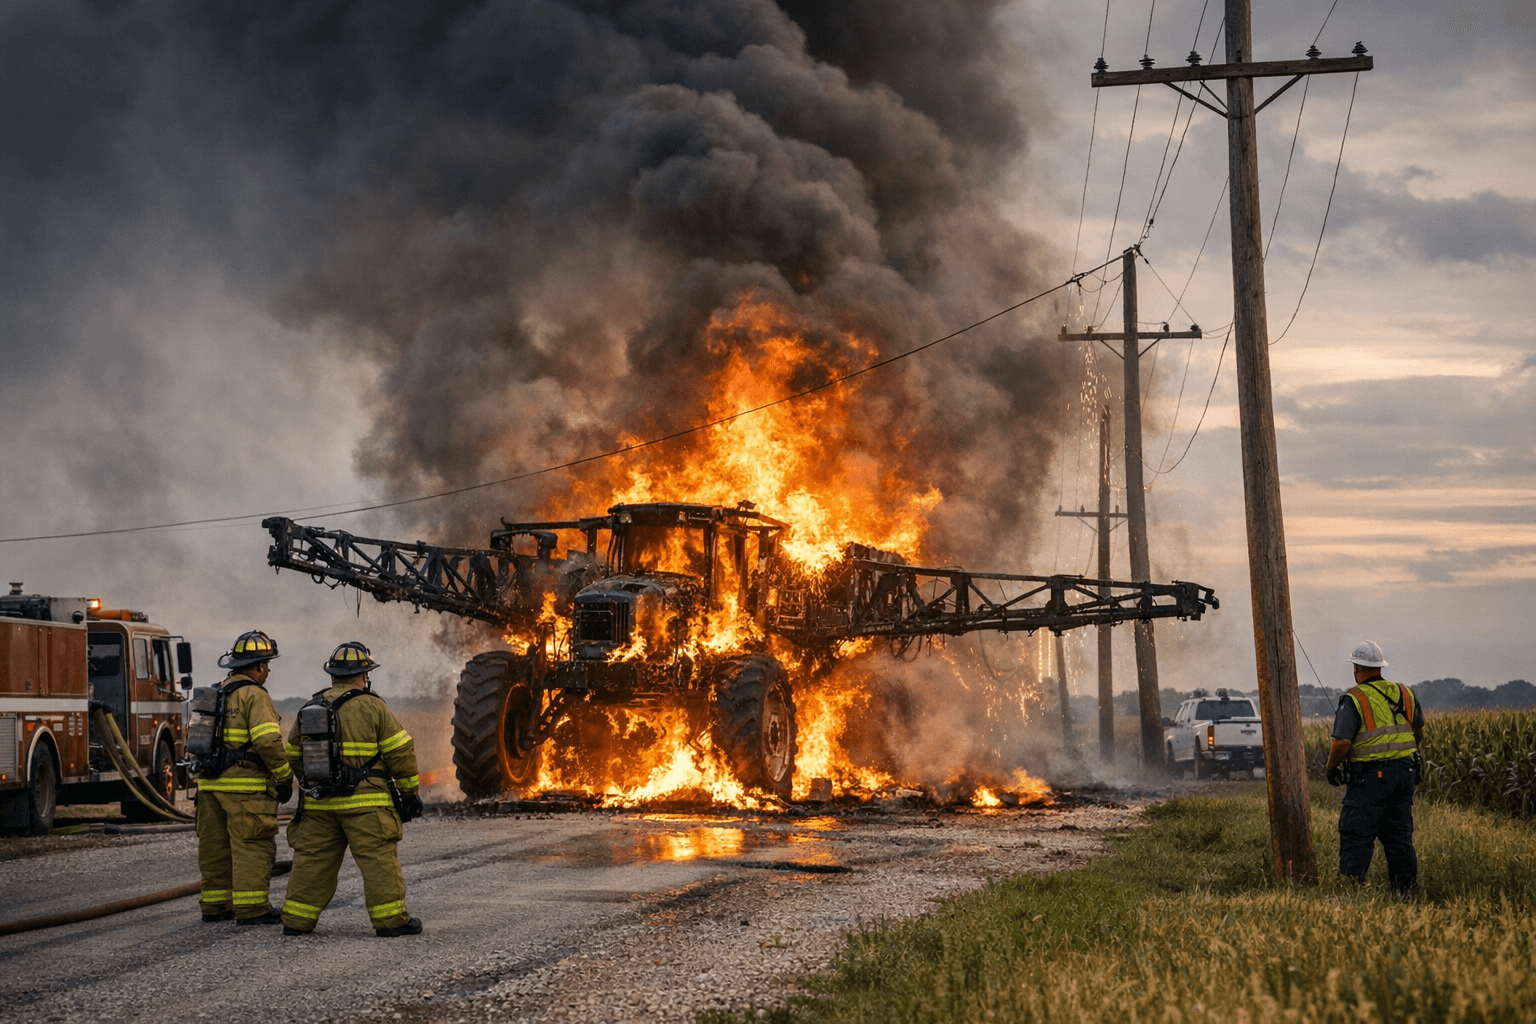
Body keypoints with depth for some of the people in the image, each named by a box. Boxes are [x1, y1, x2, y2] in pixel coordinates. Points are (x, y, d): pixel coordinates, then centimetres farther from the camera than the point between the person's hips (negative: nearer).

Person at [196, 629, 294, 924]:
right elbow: (268, 741, -20)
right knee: (252, 846, -6)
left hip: (211, 783, 8)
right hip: (246, 786, -8)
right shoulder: (254, 696, -11)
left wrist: (203, 780, 23)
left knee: (216, 847, 12)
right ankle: (251, 908, -9)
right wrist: (285, 777, -11)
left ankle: (215, 904, 17)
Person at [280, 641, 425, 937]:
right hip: (364, 801, -5)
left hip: (318, 802, 5)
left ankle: (296, 920, 11)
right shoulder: (372, 707, -6)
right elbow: (400, 752, -6)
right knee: (378, 860, -1)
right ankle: (390, 919, -2)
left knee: (312, 860, 10)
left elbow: (293, 754, 20)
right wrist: (410, 791, 2)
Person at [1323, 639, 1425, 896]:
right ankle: (1405, 888, 17)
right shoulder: (1405, 694, 10)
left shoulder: (1353, 700, -11)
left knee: (1356, 835, -3)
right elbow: (1419, 733, 24)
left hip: (1370, 776, -7)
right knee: (1399, 834, 14)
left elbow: (1342, 743, -17)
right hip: (1405, 774, 7)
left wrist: (1331, 769, 0)